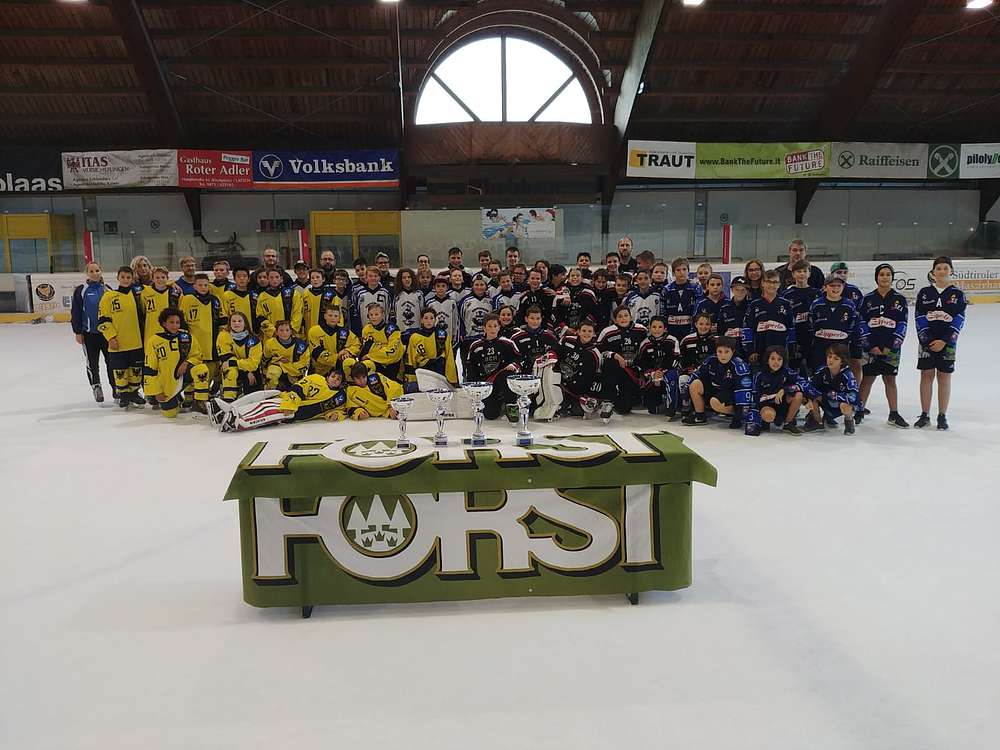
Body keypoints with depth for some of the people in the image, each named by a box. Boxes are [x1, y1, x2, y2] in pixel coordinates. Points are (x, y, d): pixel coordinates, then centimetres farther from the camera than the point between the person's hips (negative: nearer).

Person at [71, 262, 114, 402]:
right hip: (89, 333, -2)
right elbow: (75, 312, -2)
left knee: (111, 360, 3)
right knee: (92, 362, 6)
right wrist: (78, 332, -5)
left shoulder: (107, 289, 5)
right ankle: (96, 387, 22)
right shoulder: (81, 290, -3)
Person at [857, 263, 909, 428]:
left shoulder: (899, 299, 3)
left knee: (890, 379, 5)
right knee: (867, 378, 3)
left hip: (891, 347, 0)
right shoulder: (867, 299, 2)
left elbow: (902, 325, 1)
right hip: (870, 346, 0)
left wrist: (891, 346, -8)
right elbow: (861, 324, -1)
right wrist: (870, 346, -9)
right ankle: (860, 410, 14)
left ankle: (894, 414, 12)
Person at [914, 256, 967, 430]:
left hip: (947, 342, -1)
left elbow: (959, 320, -4)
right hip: (927, 341, 1)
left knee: (944, 377, 4)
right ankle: (925, 415, 12)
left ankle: (942, 416, 11)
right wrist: (927, 340, -11)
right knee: (926, 375, 4)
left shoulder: (957, 294, 1)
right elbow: (919, 318, -1)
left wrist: (944, 341, -13)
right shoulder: (924, 293, 3)